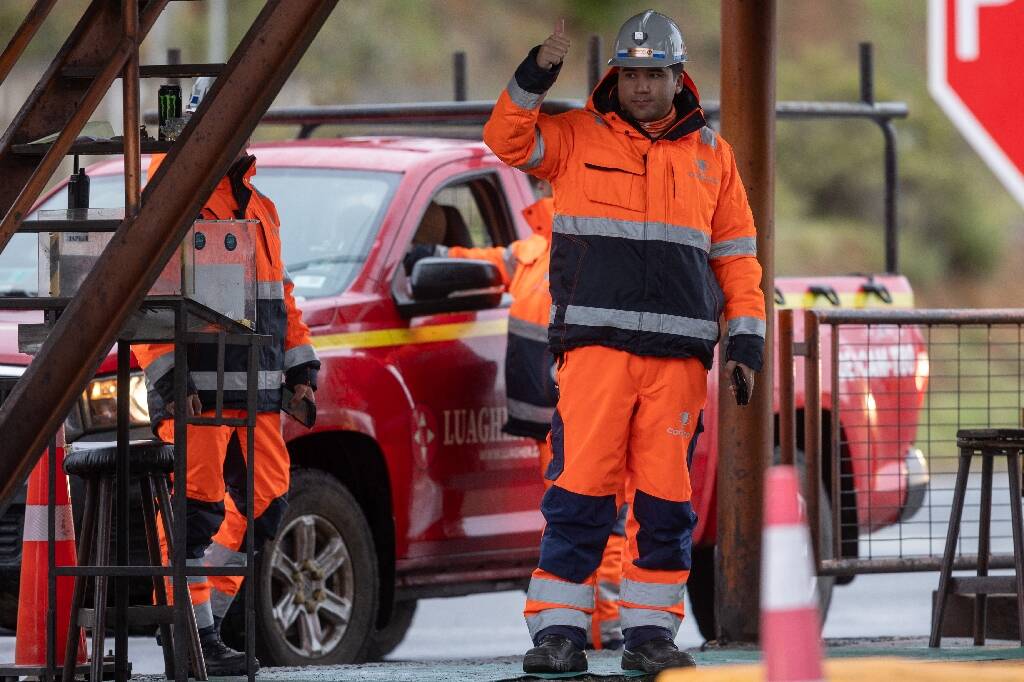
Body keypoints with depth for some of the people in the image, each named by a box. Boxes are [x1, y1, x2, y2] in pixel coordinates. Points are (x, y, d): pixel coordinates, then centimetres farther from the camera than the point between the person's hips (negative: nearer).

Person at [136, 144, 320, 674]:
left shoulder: (258, 208, 20)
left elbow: (279, 293, 25)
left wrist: (300, 369, 16)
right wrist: (168, 380, -19)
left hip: (258, 389, 8)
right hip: (197, 389, -8)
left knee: (264, 500, 7)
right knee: (196, 506, -8)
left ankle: (209, 614, 17)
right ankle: (194, 633, -5)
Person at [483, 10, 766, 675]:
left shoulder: (711, 153, 15)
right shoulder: (578, 138, 10)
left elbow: (736, 252, 17)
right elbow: (507, 140, -2)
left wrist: (747, 336, 10)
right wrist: (534, 79, -15)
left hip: (679, 355, 2)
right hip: (595, 342, -2)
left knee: (665, 496, 2)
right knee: (582, 488, -8)